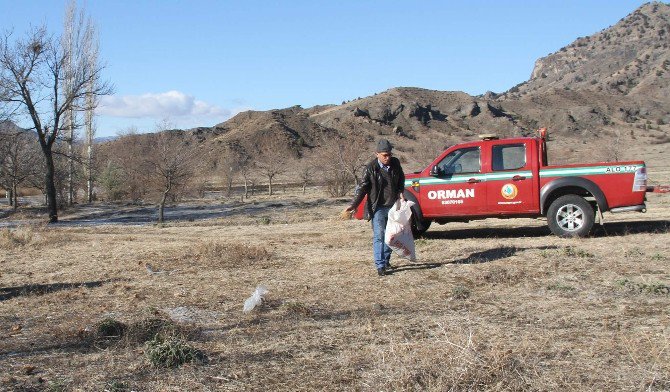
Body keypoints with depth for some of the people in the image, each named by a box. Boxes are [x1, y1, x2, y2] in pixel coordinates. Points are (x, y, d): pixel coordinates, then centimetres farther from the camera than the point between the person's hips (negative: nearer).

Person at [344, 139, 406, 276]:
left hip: (392, 206, 5)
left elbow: (400, 180, 18)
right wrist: (353, 204, -17)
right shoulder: (371, 168, -13)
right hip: (378, 208, -5)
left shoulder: (395, 163, 0)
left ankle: (386, 261, 28)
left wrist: (400, 193, 2)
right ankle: (380, 265, -8)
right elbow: (362, 187, -10)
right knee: (378, 236, -8)